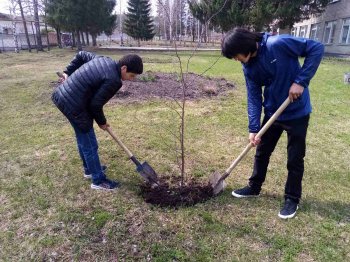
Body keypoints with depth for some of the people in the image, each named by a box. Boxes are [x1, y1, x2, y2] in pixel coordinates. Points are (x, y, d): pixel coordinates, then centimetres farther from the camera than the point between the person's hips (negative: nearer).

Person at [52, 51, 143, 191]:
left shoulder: (104, 59, 6)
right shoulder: (113, 80, -21)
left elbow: (81, 55, 19)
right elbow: (95, 104, -16)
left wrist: (68, 72, 23)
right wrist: (102, 122, 1)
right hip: (73, 105, -10)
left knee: (83, 139, 24)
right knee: (89, 145, 4)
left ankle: (90, 169, 42)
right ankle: (98, 180, 20)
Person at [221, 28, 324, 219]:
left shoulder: (278, 44, -22)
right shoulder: (248, 68, -5)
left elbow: (316, 48, -17)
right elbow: (254, 97, -4)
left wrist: (300, 81, -24)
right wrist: (253, 128, -10)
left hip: (297, 112, -5)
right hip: (272, 113, 6)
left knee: (295, 158, 6)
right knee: (261, 152, 15)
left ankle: (292, 198, 26)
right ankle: (254, 187, 36)